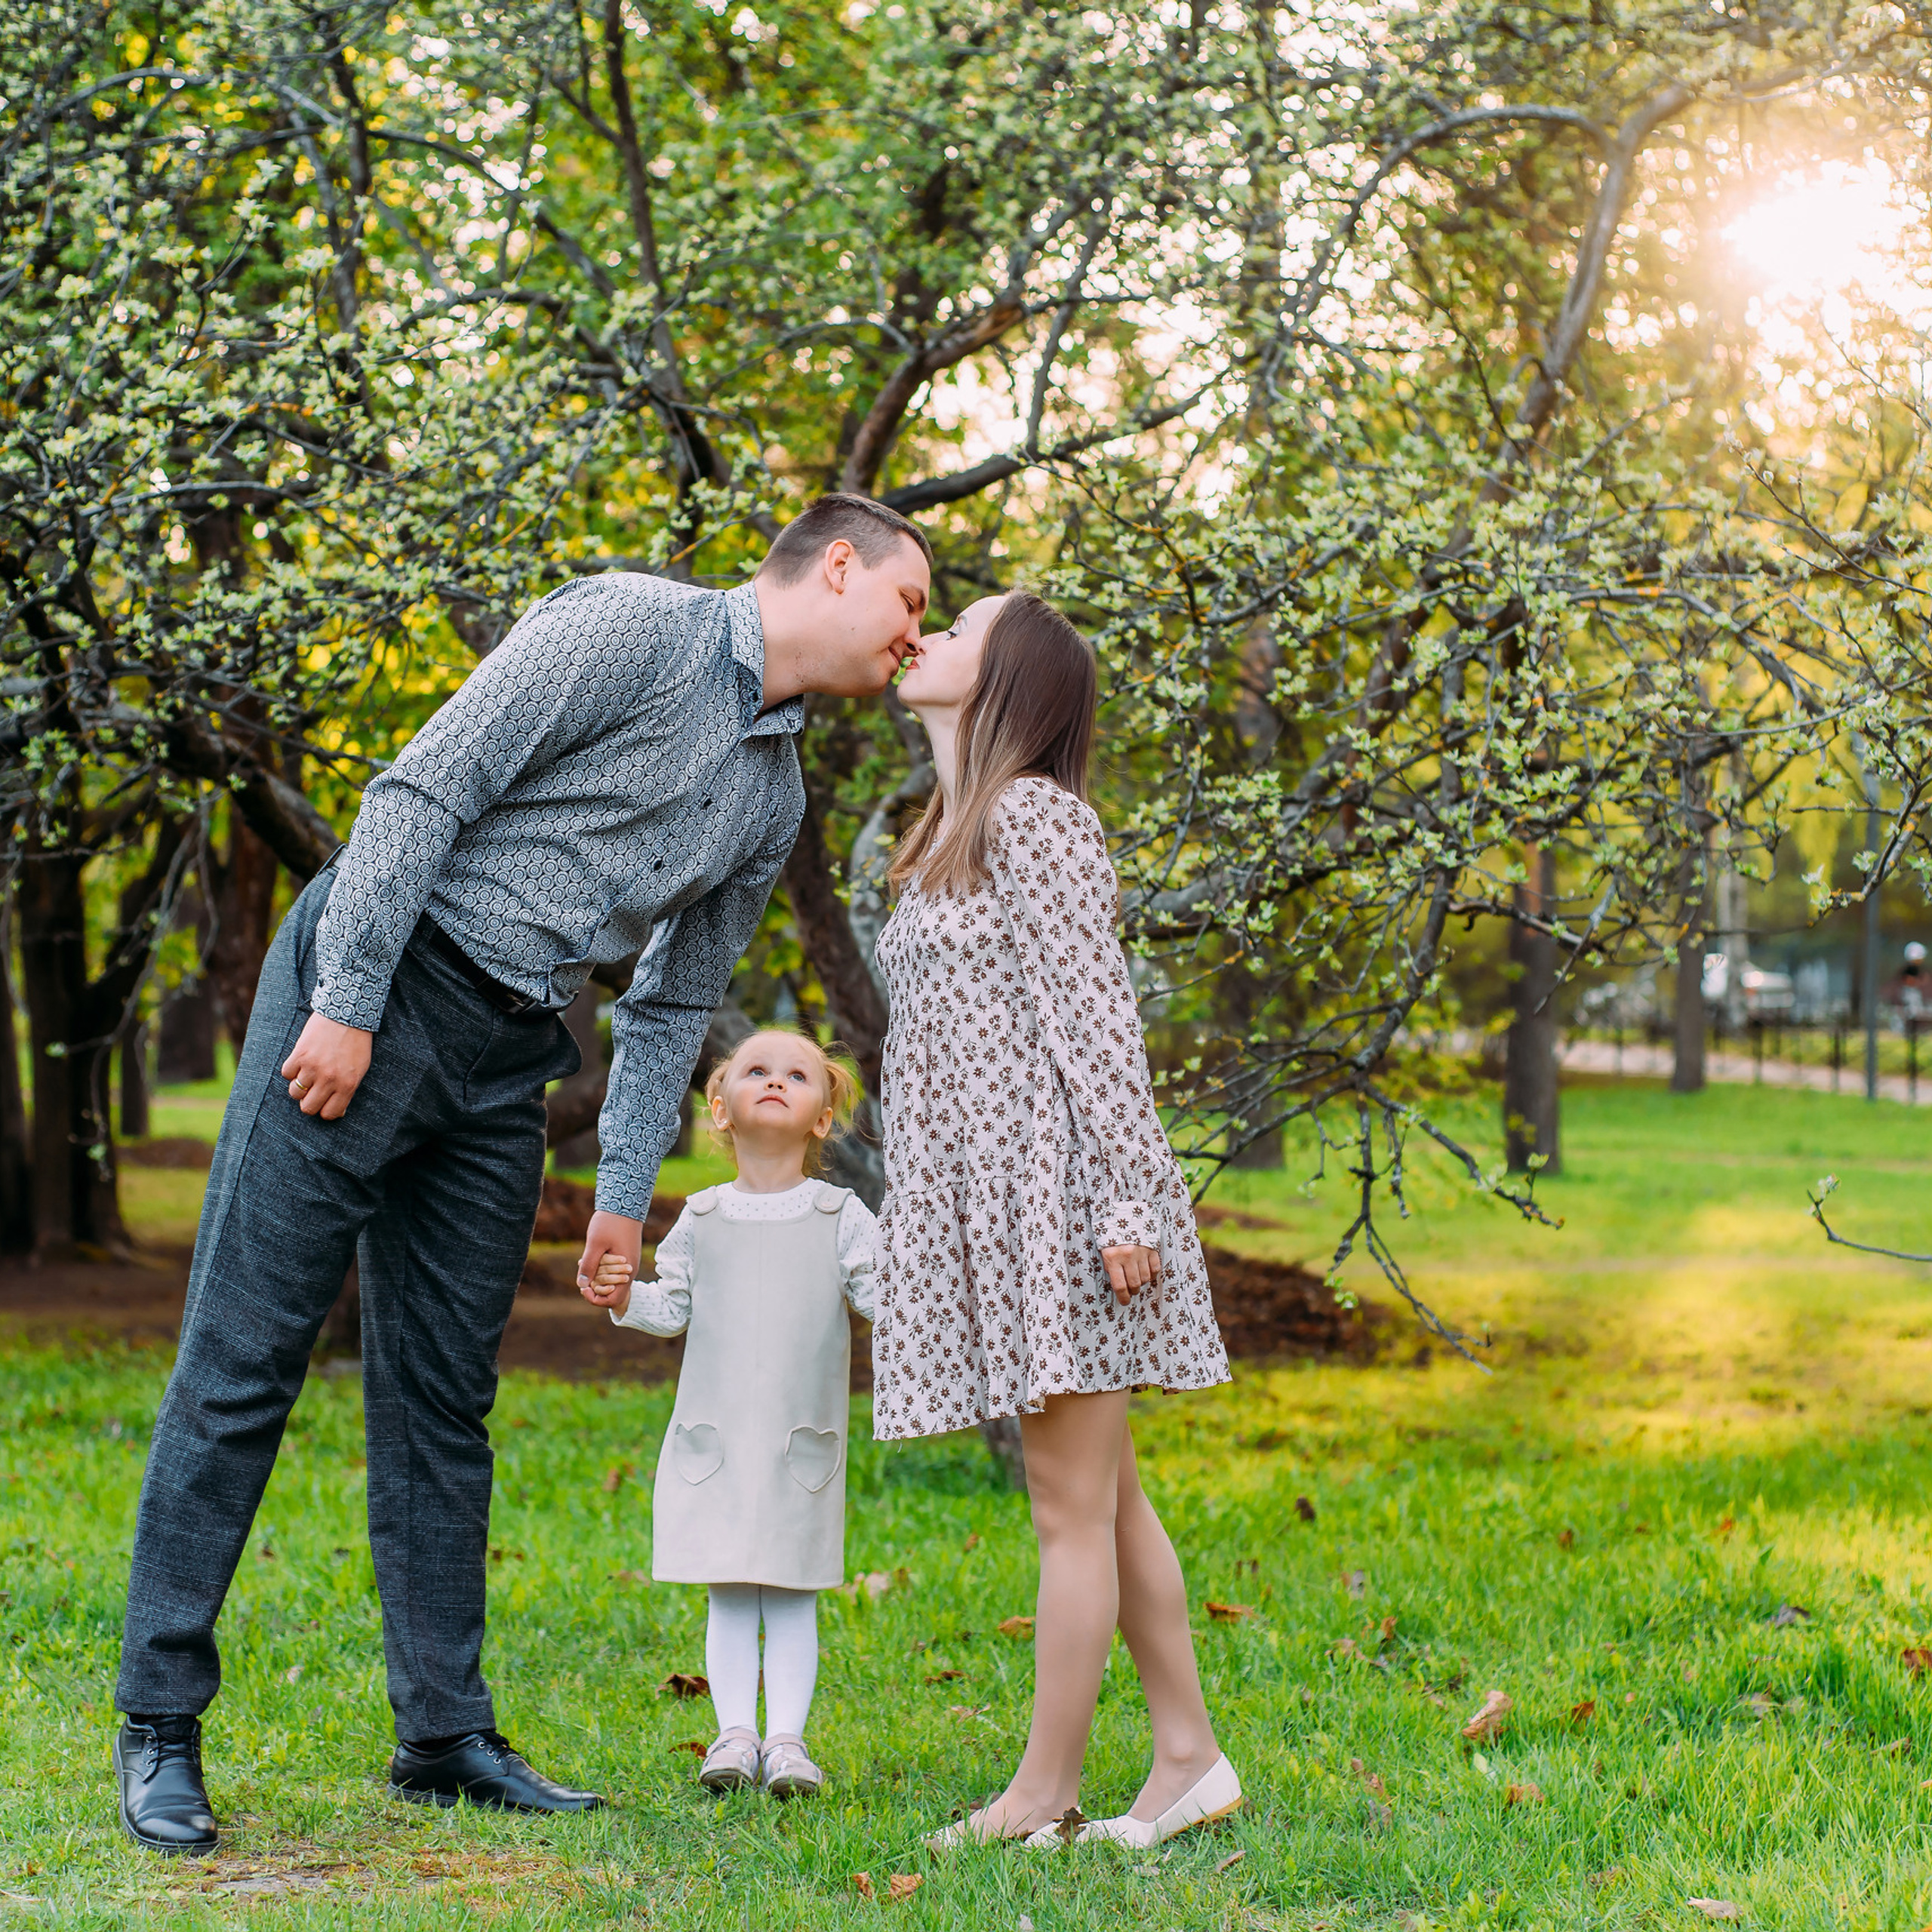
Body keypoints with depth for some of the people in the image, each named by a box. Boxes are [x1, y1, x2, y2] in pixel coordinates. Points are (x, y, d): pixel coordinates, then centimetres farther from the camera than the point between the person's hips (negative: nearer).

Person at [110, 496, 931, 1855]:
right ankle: (160, 1721, 0)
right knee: (245, 1358, -6)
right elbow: (426, 790, -15)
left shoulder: (775, 800, 16)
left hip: (506, 1064, 8)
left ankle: (447, 1736, 12)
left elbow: (674, 1007, 22)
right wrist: (346, 1003, -19)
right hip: (367, 989, -8)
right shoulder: (630, 629, -9)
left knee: (446, 1397, 8)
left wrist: (626, 1194, 17)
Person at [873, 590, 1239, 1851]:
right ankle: (1191, 1760, 16)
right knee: (1107, 1500, 11)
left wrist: (1128, 1203, -18)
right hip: (993, 1209, 10)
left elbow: (1094, 1017, -14)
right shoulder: (953, 839, 20)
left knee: (1074, 1509, -3)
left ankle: (1043, 1795, 1)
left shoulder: (1032, 817, -8)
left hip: (1053, 1194, -9)